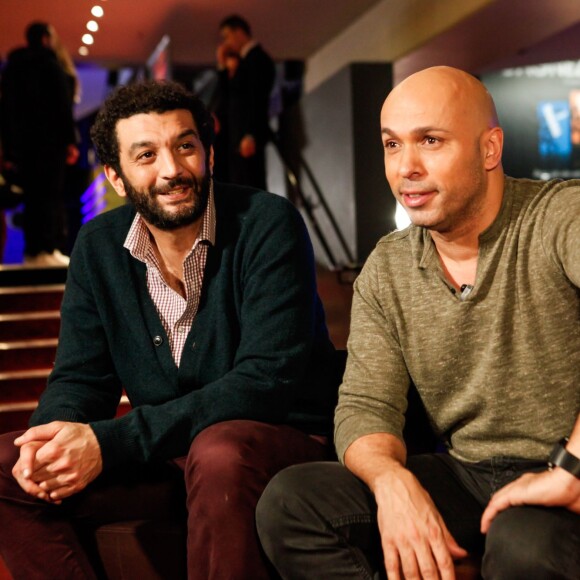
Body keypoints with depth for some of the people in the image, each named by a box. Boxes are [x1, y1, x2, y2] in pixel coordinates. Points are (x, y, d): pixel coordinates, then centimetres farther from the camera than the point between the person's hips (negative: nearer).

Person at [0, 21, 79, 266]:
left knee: (32, 197, 9)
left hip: (22, 143, 6)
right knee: (50, 195, -7)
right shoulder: (51, 66, -2)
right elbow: (63, 106, -10)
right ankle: (47, 250, -14)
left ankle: (32, 251, 6)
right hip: (49, 142, -6)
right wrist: (70, 141, -11)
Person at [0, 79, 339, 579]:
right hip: (164, 454, 5)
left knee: (219, 453, -38)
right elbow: (80, 377, 6)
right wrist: (53, 437, -20)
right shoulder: (98, 247, 2)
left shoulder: (268, 224, -15)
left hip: (281, 439, -4)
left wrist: (110, 442, -27)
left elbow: (267, 379, -22)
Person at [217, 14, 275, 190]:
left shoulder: (257, 58, -8)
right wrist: (222, 65, 14)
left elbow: (257, 99, -17)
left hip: (248, 137, -10)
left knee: (251, 187, -12)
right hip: (239, 135, 10)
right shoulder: (247, 59, 20)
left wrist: (250, 135, -23)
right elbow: (230, 93, 22)